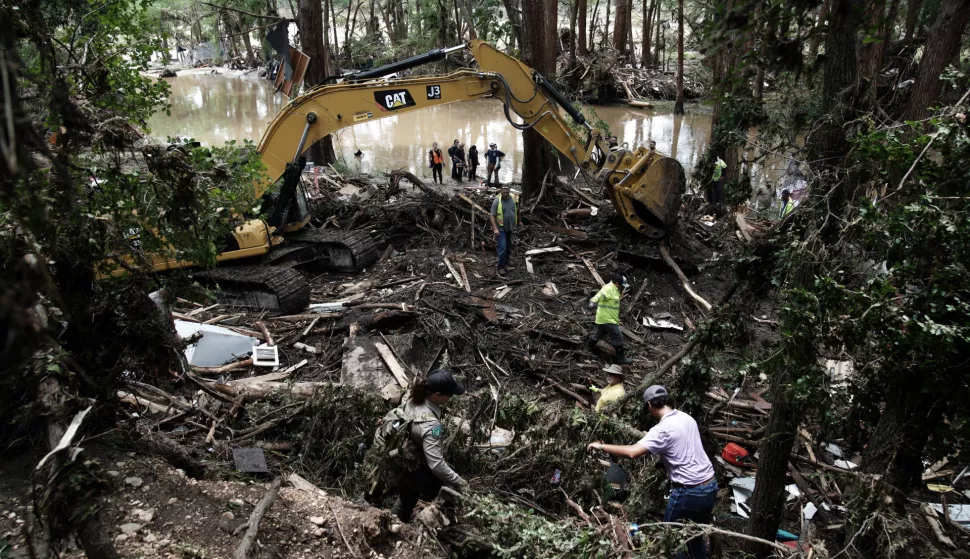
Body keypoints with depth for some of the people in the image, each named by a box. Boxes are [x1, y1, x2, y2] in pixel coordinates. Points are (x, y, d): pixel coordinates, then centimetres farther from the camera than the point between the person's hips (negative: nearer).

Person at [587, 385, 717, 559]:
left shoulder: (663, 429, -19)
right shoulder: (687, 418, 6)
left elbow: (632, 452, -28)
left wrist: (601, 446, -19)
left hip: (689, 492, -8)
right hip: (710, 486, 8)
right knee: (696, 535, 23)